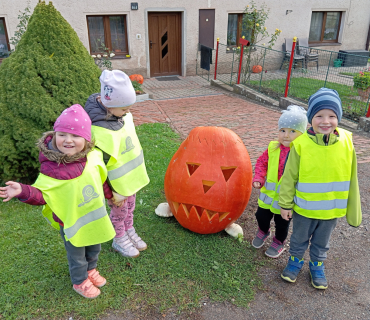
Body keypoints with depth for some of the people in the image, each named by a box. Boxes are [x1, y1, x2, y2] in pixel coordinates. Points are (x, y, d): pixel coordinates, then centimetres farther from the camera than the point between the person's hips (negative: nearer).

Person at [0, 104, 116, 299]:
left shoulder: (93, 157, -15)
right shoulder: (51, 167, -27)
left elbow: (101, 179, 4)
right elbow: (42, 195, -19)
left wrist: (109, 195, 18)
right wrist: (23, 191, -39)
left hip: (94, 217, 4)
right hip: (71, 222, -4)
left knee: (94, 249, 27)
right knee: (77, 255, 19)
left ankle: (91, 270, 58)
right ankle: (80, 282, 48)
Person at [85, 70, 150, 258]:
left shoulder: (123, 115, -8)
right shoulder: (99, 130, -33)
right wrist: (112, 193, -16)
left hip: (131, 176, 7)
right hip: (118, 182, -7)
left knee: (130, 205, 26)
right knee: (119, 211, 17)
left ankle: (129, 231, 51)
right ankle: (119, 240, 42)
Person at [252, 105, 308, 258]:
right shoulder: (273, 148, -8)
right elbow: (262, 162, 3)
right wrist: (258, 178, -10)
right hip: (268, 194, 3)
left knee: (282, 224, 18)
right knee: (261, 216, 20)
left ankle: (279, 243, 45)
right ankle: (263, 232, 53)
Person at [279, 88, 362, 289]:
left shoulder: (346, 144, -13)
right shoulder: (301, 145, -21)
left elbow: (351, 180, -3)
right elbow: (289, 177, -12)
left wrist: (352, 210, 4)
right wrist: (285, 204, -7)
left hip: (332, 209, 2)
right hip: (304, 208, -2)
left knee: (321, 243, 24)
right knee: (299, 239, 22)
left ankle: (317, 265, 49)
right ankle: (296, 260, 48)